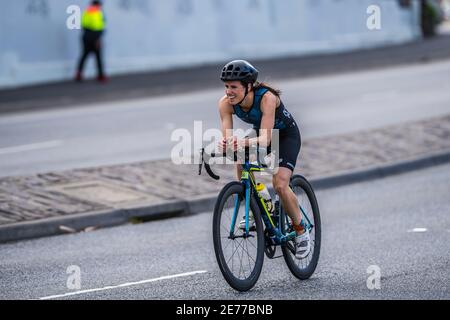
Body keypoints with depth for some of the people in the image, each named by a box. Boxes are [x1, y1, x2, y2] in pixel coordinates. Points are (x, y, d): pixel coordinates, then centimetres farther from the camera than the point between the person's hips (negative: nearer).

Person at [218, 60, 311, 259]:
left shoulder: (267, 98, -37)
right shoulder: (226, 103, -23)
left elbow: (265, 140, -43)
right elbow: (227, 136, -30)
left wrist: (245, 142, -62)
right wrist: (224, 144, -53)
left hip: (286, 136, -5)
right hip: (259, 134, 5)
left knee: (280, 185, -22)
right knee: (241, 160, -23)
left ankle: (301, 230, 0)